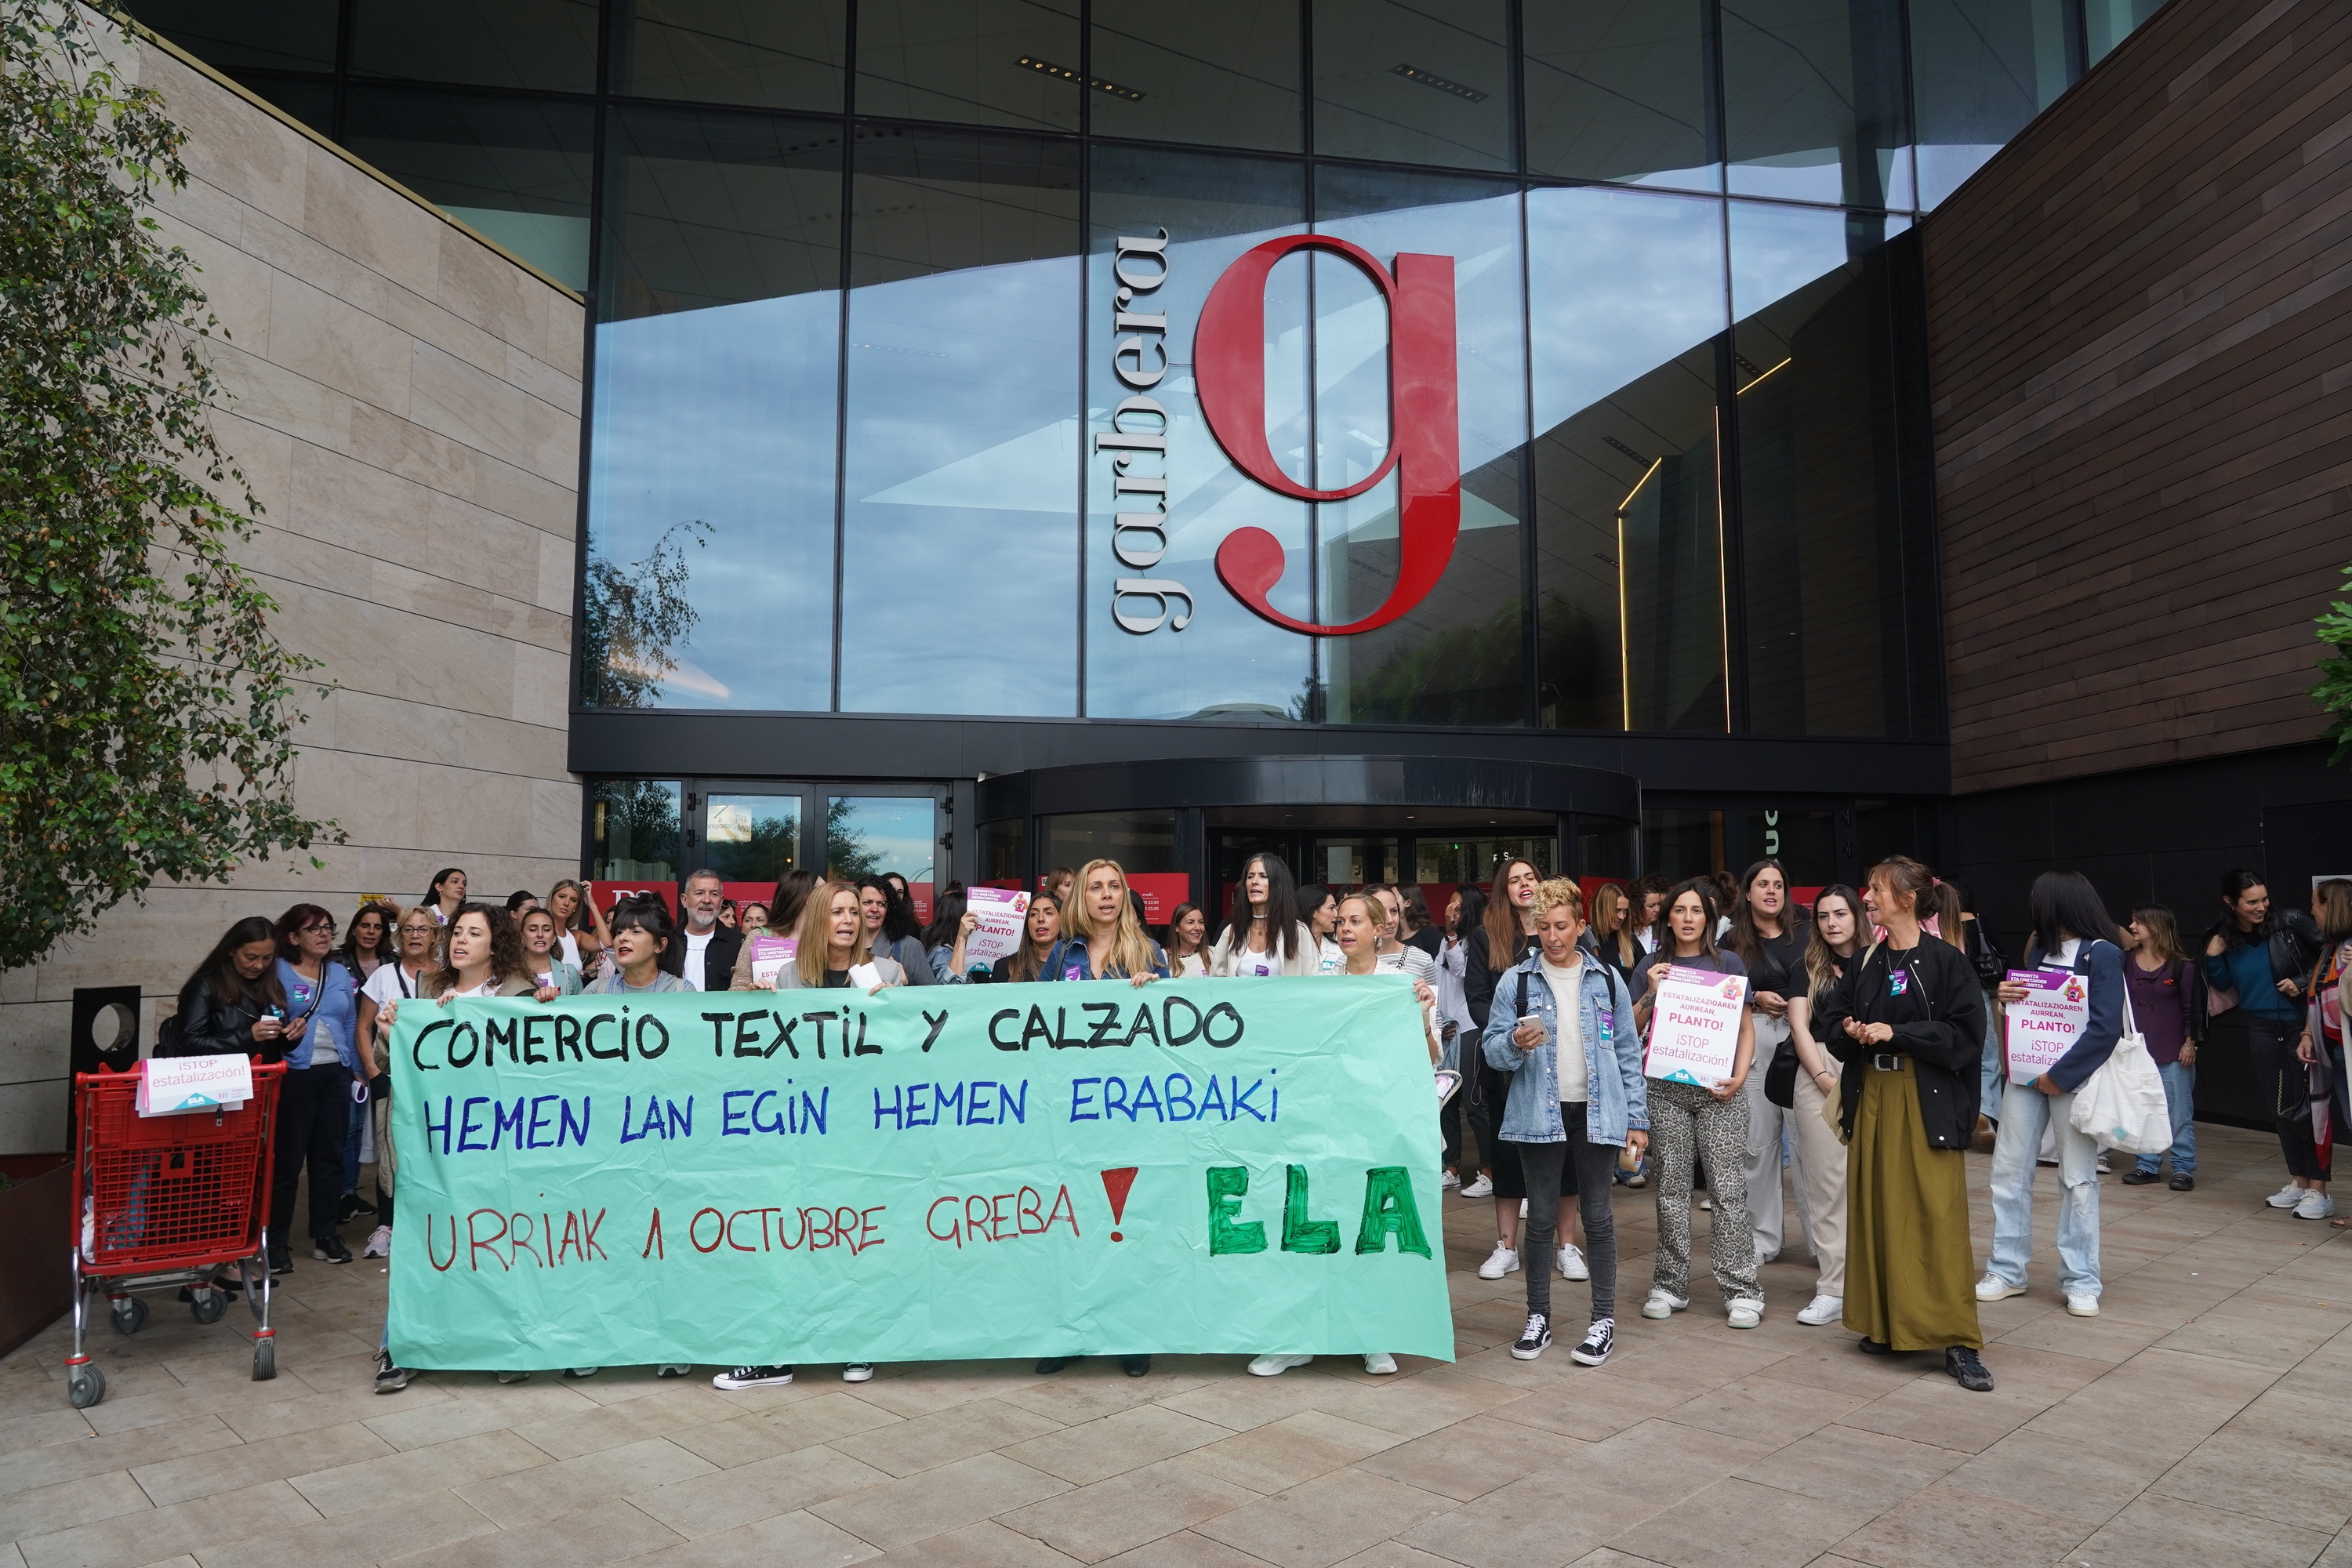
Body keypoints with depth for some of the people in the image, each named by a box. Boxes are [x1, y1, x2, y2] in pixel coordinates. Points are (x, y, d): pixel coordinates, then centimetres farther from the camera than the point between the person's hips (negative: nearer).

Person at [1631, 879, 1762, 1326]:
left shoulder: (1728, 963, 5)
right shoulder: (1652, 966, 8)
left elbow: (1746, 1028, 7)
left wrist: (1739, 1077, -6)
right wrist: (1651, 992, -9)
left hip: (1718, 1090, -1)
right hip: (1666, 1088, 1)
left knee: (1728, 1188, -3)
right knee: (1671, 1188, 5)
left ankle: (1741, 1289, 5)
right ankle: (1670, 1286, 14)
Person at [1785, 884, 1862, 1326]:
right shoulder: (1810, 967, 12)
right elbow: (1799, 1024, 4)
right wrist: (1826, 1079, -7)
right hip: (1818, 1076, 1)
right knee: (1826, 1183, 0)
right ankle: (1833, 1287, 4)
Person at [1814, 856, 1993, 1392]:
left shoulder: (1945, 960, -6)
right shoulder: (1865, 963, 9)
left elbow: (1966, 1031, -10)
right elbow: (1828, 1021, 13)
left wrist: (1897, 1033, -16)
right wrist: (1850, 1033, -8)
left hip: (1928, 1102, -5)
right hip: (1872, 1099, 5)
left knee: (1938, 1216, -5)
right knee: (1877, 1211, 8)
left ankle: (1958, 1342, 2)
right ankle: (1884, 1323, 20)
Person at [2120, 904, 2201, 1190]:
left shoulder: (2181, 967, -7)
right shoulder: (2127, 963, 4)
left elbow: (2193, 1008, -3)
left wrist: (2190, 1042, -5)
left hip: (2173, 1054, -4)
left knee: (2179, 1113, 2)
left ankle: (2183, 1168, 10)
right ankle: (2148, 1166, 19)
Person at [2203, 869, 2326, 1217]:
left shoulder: (2290, 923, -12)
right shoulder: (2224, 938, 0)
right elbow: (2224, 986, 9)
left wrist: (2304, 983, -17)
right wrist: (2213, 958, -6)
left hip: (2301, 1025, -4)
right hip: (2262, 1030, 4)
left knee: (2306, 1106, -3)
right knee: (2280, 1108, 12)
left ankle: (2318, 1189, 3)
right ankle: (2298, 1181, 24)